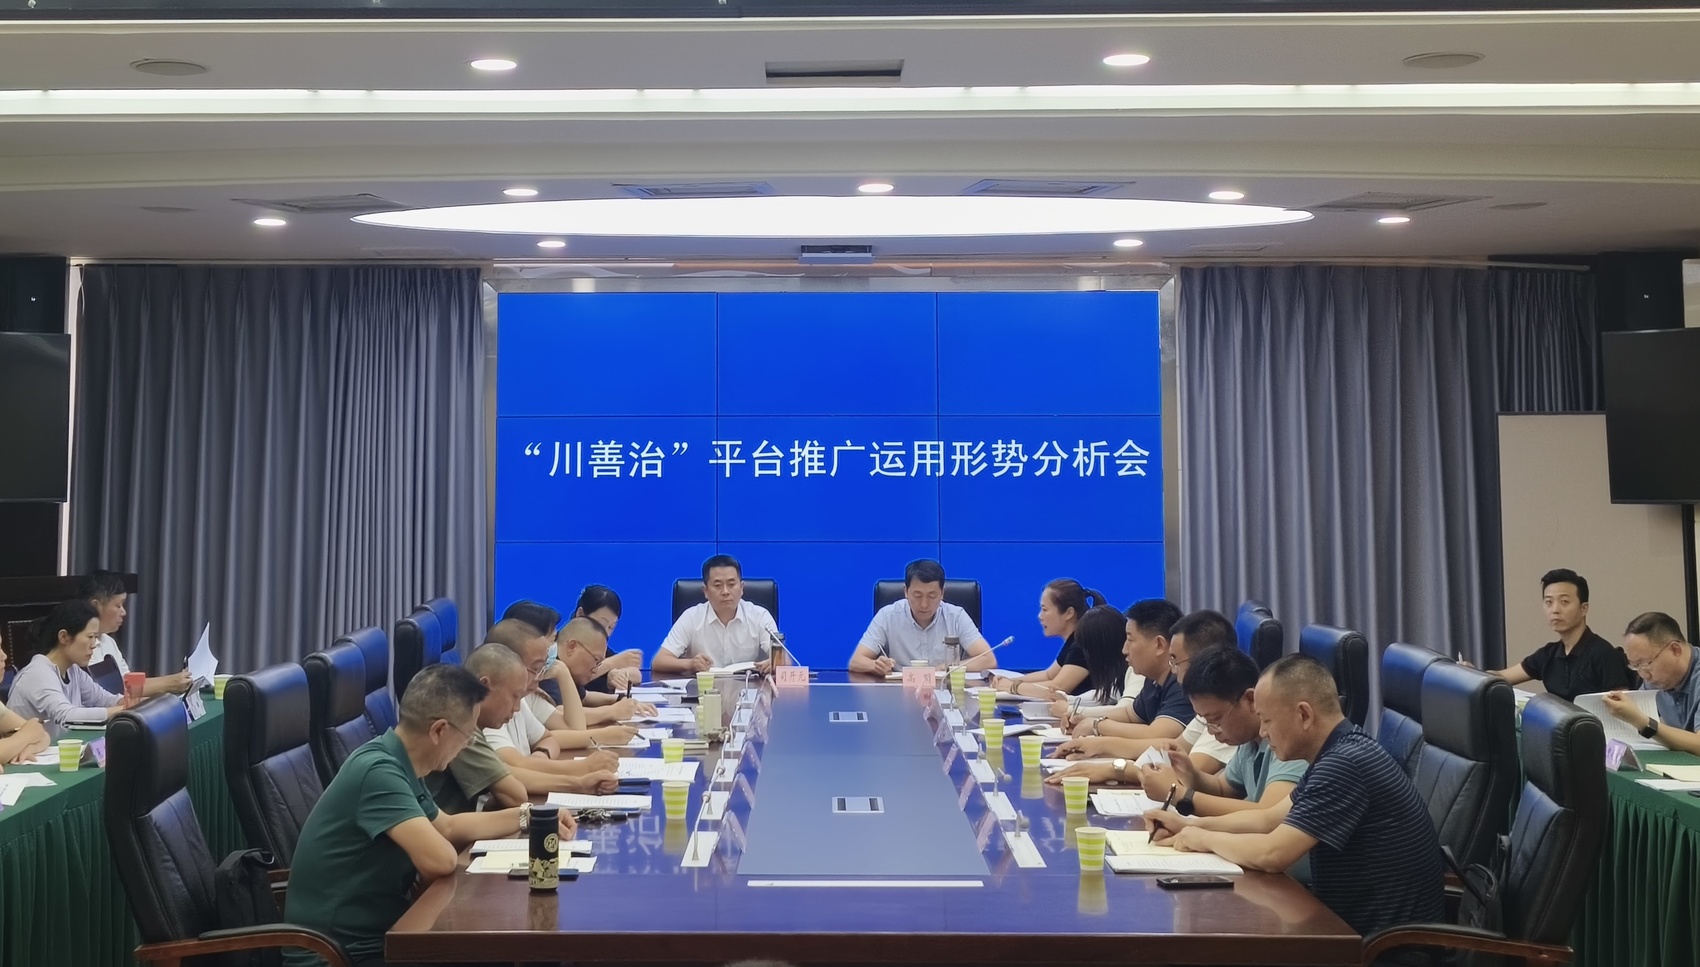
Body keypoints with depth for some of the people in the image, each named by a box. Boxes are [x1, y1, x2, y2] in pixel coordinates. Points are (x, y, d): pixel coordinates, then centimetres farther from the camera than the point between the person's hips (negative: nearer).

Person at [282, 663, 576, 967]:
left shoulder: (396, 765, 6)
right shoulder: (379, 771, -24)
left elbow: (447, 826, 22)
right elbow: (441, 859, -31)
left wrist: (528, 816, 18)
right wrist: (424, 871, -9)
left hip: (376, 935, 9)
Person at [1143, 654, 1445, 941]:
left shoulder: (1345, 764, -25)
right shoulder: (1338, 754, 7)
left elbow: (1272, 854, -27)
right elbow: (1270, 818, 17)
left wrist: (1204, 839, -10)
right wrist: (1191, 824, 7)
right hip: (1354, 921, 9)